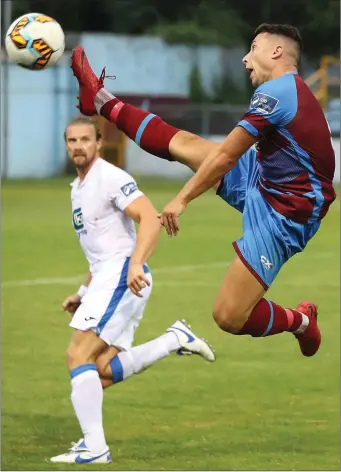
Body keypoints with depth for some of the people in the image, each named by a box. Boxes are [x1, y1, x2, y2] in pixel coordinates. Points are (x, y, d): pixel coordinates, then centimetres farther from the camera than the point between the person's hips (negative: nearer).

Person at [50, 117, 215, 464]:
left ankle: (94, 448, -17)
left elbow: (151, 220, -21)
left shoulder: (111, 178, -9)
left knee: (78, 355, -16)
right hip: (105, 279, 10)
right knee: (102, 370, 2)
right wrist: (83, 293, 25)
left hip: (122, 277, -10)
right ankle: (175, 340, 11)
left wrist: (135, 264, -33)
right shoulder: (78, 188, 21)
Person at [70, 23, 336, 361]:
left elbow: (225, 156, -16)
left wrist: (182, 199, -7)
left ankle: (301, 321, 10)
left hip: (281, 214, -10)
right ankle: (101, 102, 24)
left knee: (228, 317, -15)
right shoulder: (294, 91, 9)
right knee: (181, 142, 11)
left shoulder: (275, 92, -20)